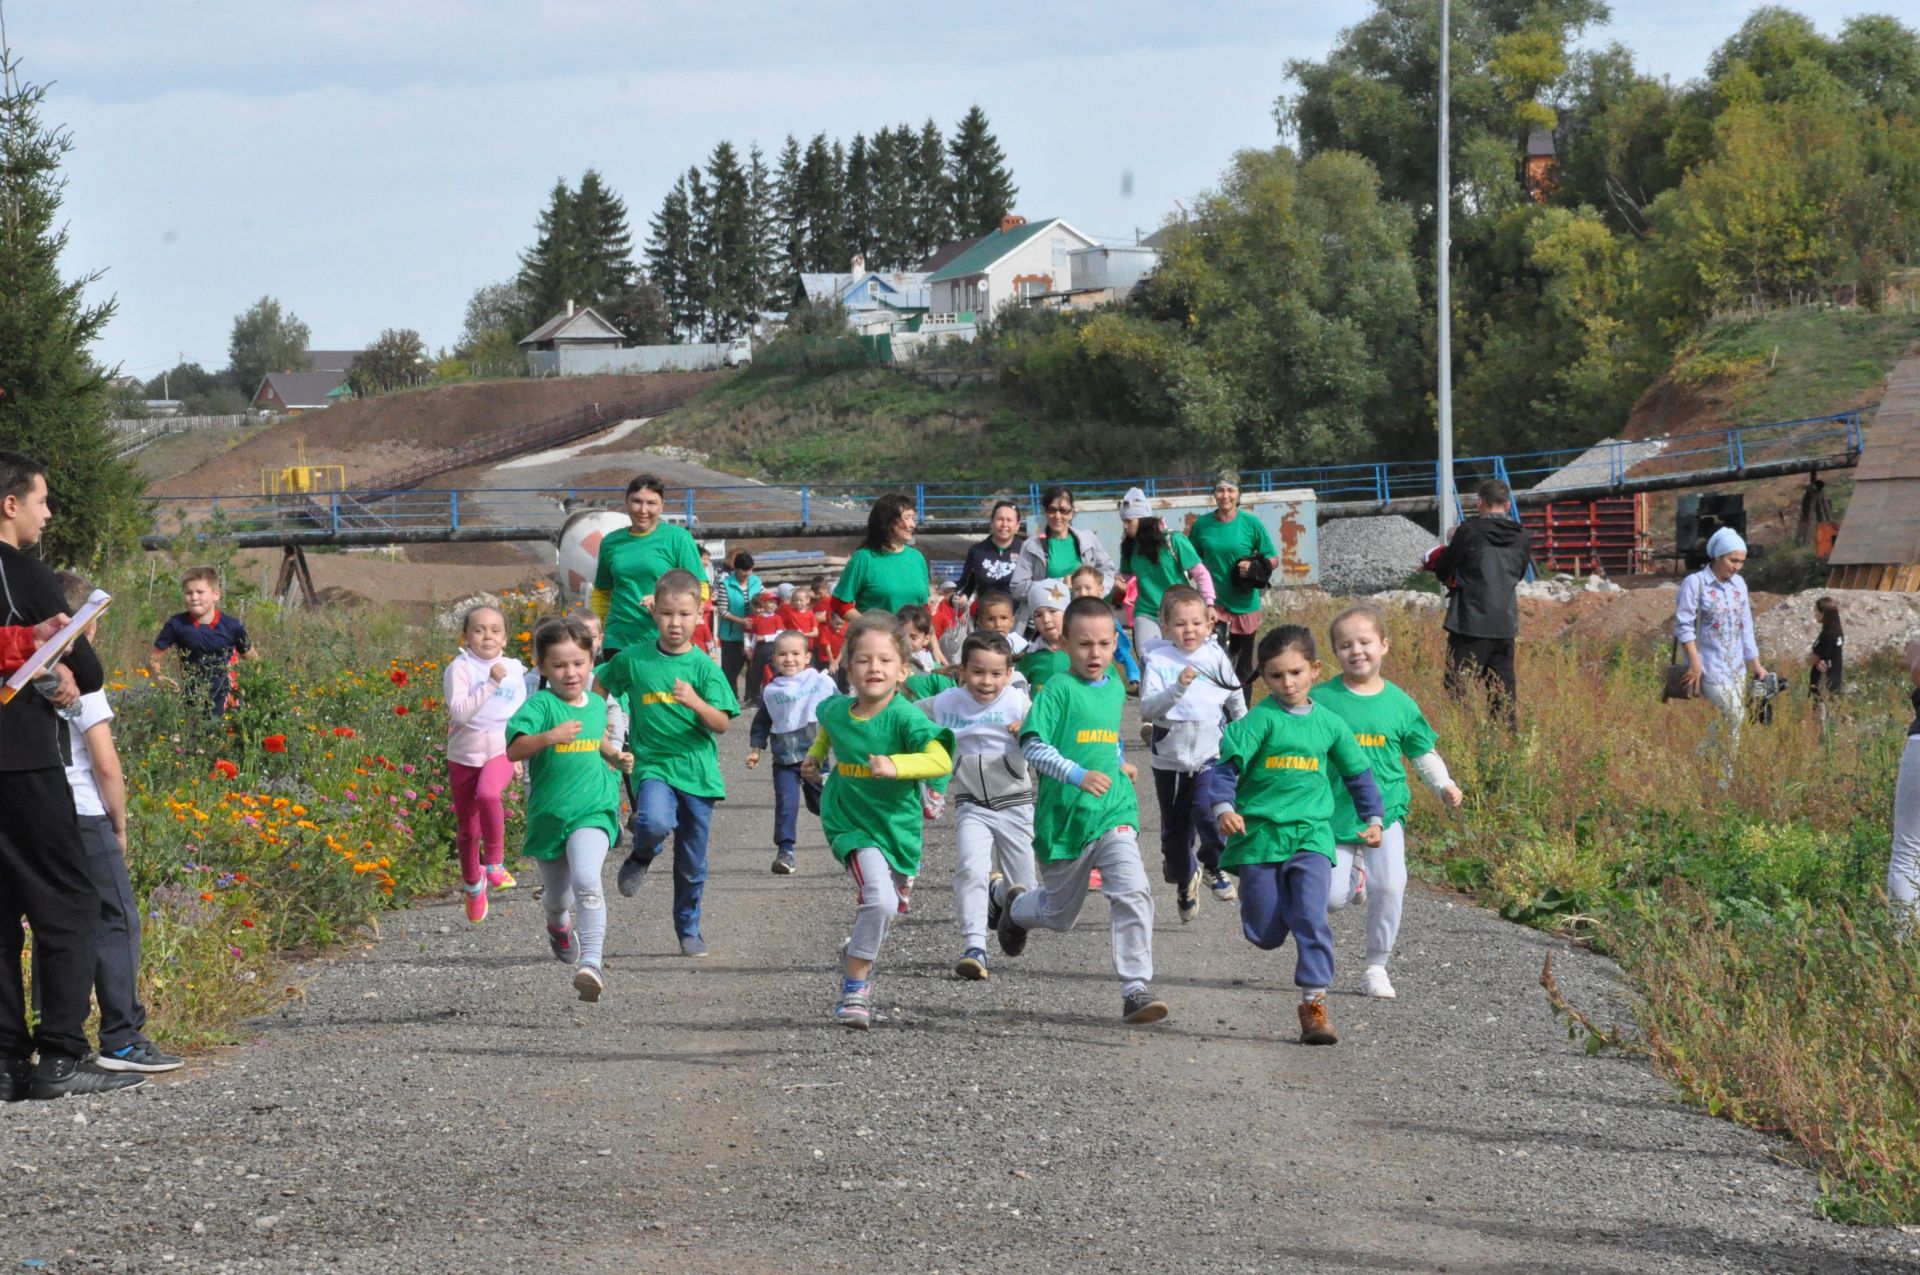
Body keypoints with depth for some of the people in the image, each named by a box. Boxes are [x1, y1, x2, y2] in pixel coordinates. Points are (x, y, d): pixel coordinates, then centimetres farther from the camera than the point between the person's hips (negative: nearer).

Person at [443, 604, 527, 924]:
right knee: (467, 830, 8)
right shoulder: (460, 668, -9)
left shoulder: (514, 670, 4)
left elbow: (521, 715, 18)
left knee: (488, 795, -33)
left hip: (500, 752, 1)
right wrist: (490, 683, -29)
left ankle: (495, 862, -16)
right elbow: (459, 711, -24)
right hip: (464, 755, -1)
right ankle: (472, 885, 33)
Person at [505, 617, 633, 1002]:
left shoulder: (596, 705, 5)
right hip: (548, 815, -1)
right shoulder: (540, 705, -12)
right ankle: (559, 925, 56)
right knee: (557, 895, 18)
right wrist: (548, 737, -41)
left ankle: (591, 963, -32)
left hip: (592, 812, 1)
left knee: (586, 879, -27)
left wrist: (615, 757, 12)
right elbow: (513, 750, -27)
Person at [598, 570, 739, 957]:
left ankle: (689, 930, 29)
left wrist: (695, 702, -26)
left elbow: (722, 724, -8)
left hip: (696, 769, 1)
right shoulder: (633, 660, 0)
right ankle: (641, 857, 1)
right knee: (656, 822, -33)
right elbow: (599, 685, 18)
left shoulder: (703, 666, -1)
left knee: (692, 864, 8)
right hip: (653, 764, -1)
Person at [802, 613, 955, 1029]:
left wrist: (895, 765, -45)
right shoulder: (836, 710, -6)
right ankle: (855, 986, -9)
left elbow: (942, 760, -34)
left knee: (885, 909, 19)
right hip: (850, 823, -1)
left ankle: (856, 954, 51)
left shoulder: (905, 717, -19)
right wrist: (815, 756, 13)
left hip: (897, 825, 1)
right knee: (881, 900, -22)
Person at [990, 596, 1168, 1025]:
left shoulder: (1115, 689, 10)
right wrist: (1078, 775, -25)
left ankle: (1136, 989, -16)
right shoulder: (1059, 689, -10)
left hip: (1113, 812, 4)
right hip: (1063, 815, -4)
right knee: (1060, 913, 14)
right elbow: (1033, 746, -18)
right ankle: (1010, 900, 49)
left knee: (1133, 893, -19)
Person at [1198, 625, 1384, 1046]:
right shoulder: (1261, 719, -4)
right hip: (1259, 834, -1)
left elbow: (1358, 773, 23)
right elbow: (1226, 765, -12)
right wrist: (1222, 807, -27)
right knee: (1265, 935, 2)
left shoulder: (1328, 724, 8)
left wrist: (1373, 818, 20)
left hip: (1310, 837, 2)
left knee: (1312, 919, -17)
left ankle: (1314, 1003, -11)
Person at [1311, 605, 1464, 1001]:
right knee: (1331, 898, -6)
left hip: (1385, 811, 0)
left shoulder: (1398, 702, 2)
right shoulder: (1321, 699, -3)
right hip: (1334, 814, 0)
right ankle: (1352, 872, 33)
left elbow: (1423, 752, 12)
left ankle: (1376, 968, 3)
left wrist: (1445, 786, -2)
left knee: (1390, 886, -15)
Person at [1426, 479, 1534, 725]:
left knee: (1459, 687, -3)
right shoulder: (1522, 537, 5)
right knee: (1504, 688, 12)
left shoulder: (1469, 531, -9)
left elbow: (1442, 570, -1)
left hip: (1470, 622, -5)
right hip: (1505, 624, 5)